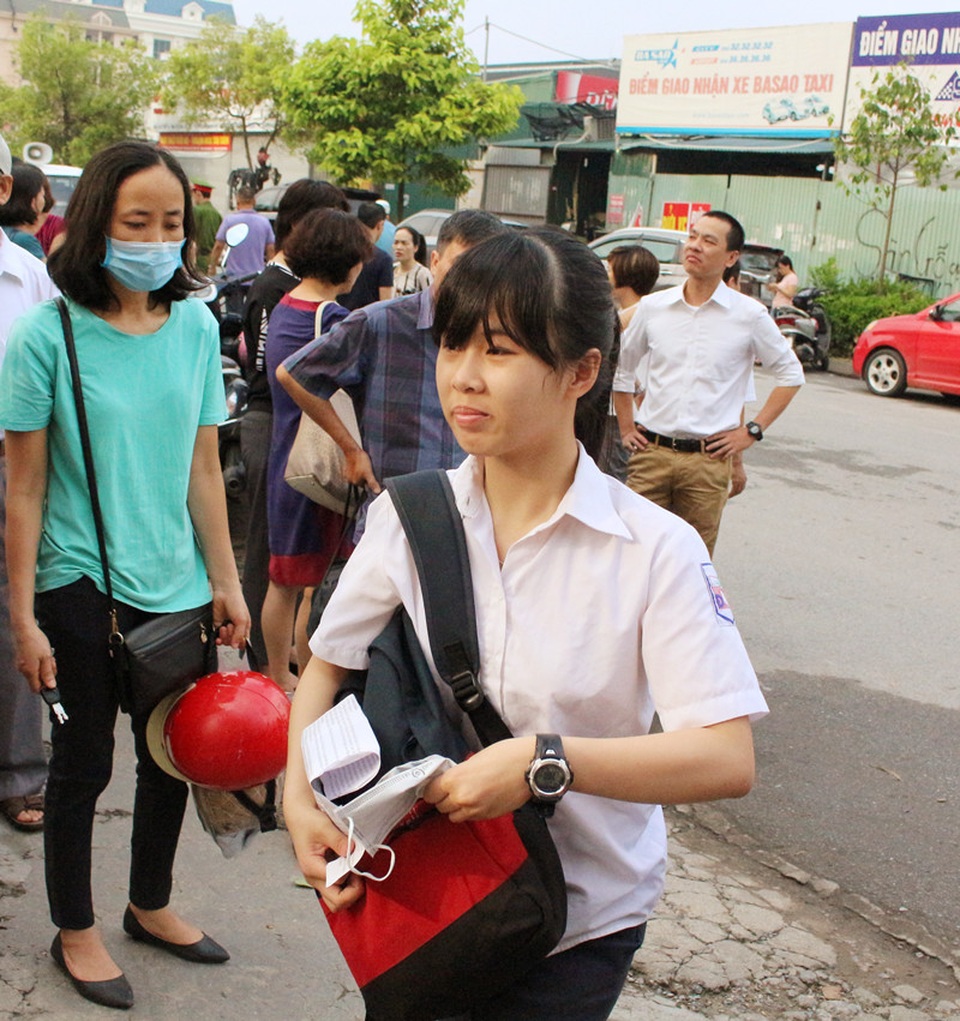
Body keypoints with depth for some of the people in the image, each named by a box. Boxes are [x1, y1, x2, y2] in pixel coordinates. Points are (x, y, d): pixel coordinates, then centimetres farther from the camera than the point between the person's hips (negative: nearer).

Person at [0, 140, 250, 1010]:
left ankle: (151, 905, 39)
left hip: (175, 582, 4)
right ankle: (75, 931, 31)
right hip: (82, 586, -4)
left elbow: (203, 470, 6)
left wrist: (225, 582, 8)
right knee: (85, 763, 9)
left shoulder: (197, 328, 0)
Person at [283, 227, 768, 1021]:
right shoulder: (409, 516, -7)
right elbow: (328, 664, 4)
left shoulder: (655, 549, -18)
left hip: (581, 922, -2)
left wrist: (545, 760, -33)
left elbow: (728, 759, -24)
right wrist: (299, 799, -11)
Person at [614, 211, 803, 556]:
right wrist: (626, 428, 13)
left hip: (707, 461, -1)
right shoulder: (653, 307, 6)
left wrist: (752, 431, 2)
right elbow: (620, 367, 20)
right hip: (652, 453, 2)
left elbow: (791, 374, 9)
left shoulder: (749, 315, 0)